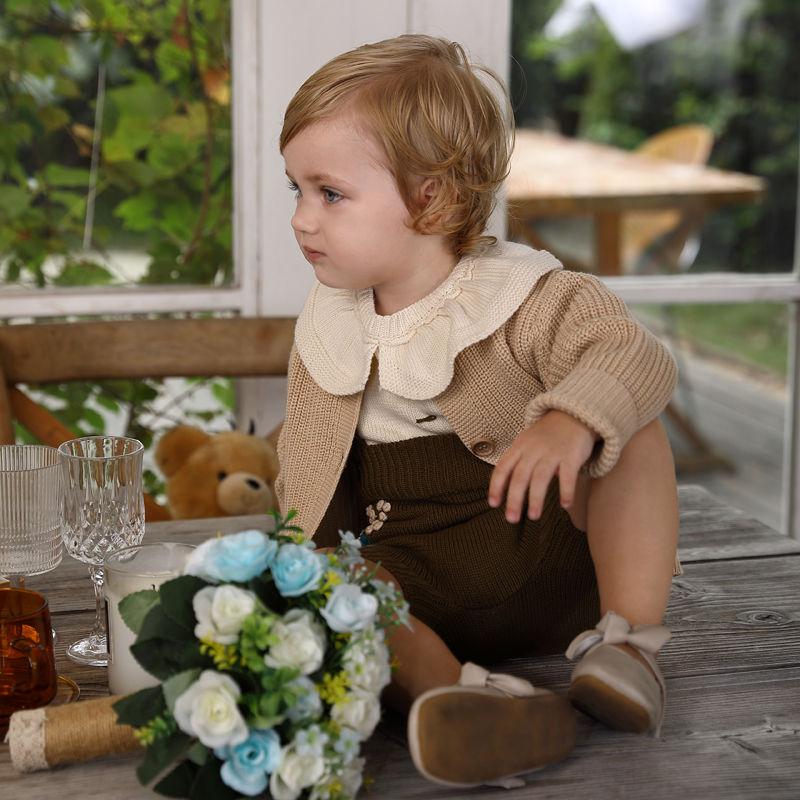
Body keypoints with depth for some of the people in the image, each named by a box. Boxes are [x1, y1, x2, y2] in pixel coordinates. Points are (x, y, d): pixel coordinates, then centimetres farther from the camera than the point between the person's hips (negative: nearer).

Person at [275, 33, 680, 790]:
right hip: (414, 575, 2)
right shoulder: (325, 329, 9)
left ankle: (627, 643, -24)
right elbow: (304, 464, 18)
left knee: (633, 431, -21)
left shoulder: (520, 298, -7)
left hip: (551, 556, -2)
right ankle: (466, 692, -50)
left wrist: (572, 423, -43)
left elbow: (635, 356, -23)